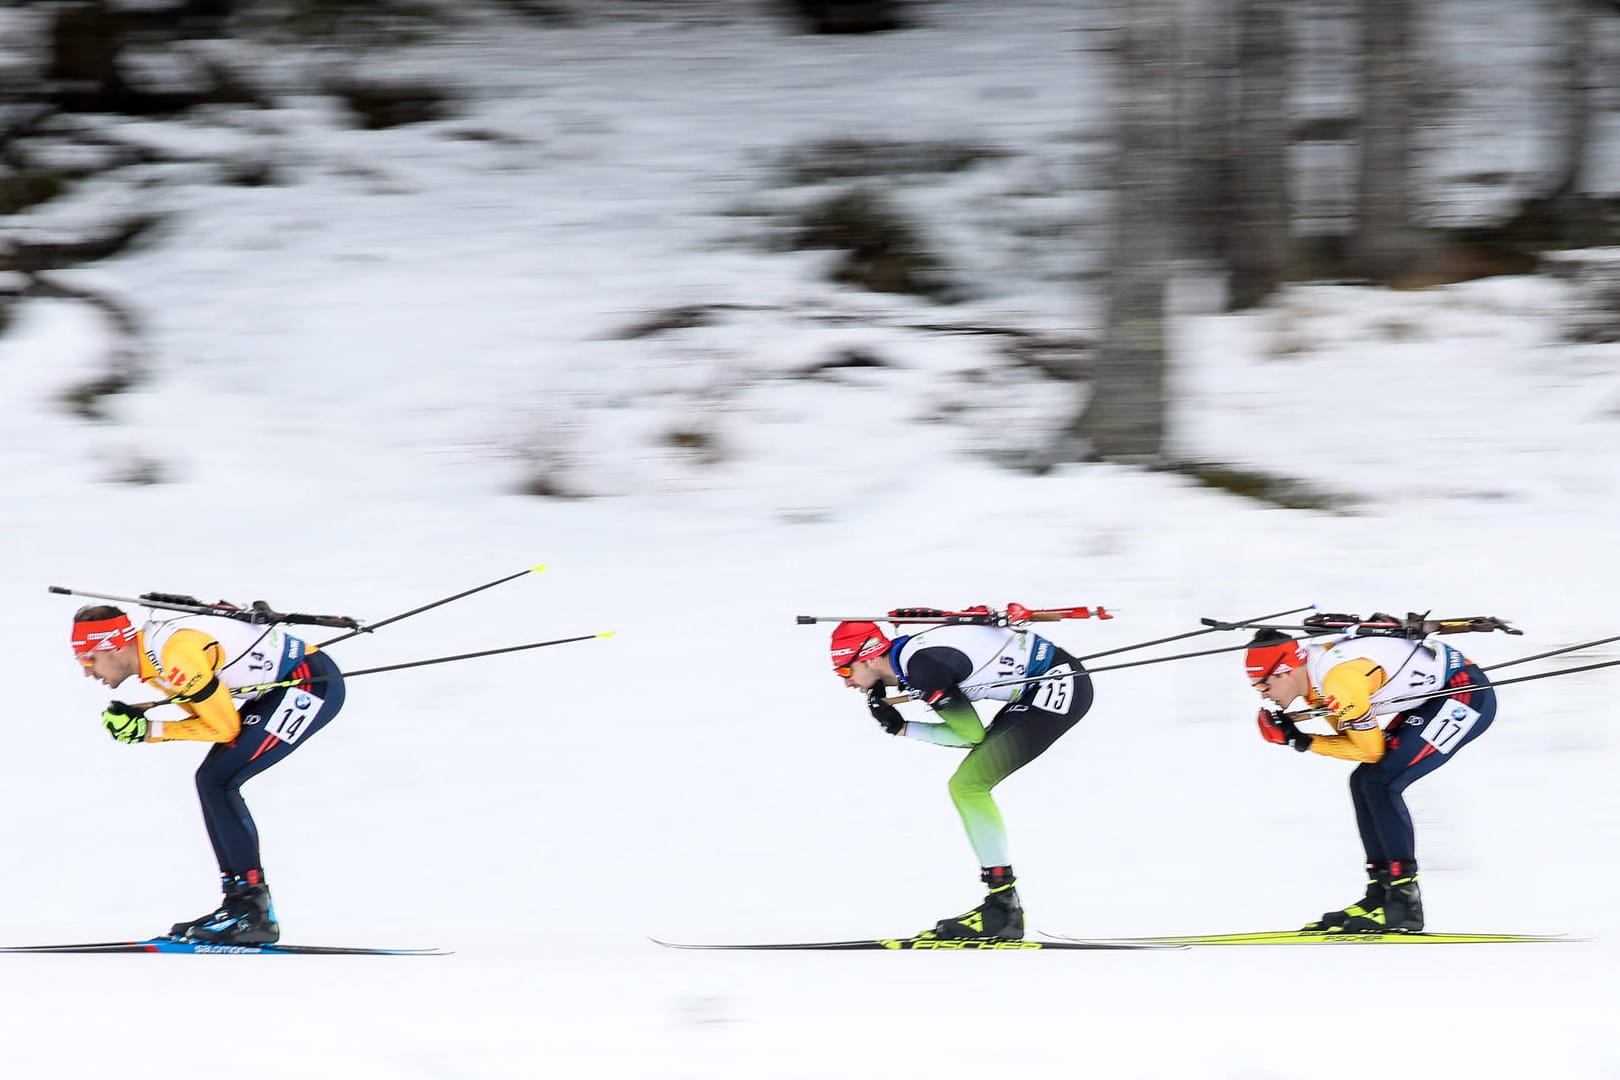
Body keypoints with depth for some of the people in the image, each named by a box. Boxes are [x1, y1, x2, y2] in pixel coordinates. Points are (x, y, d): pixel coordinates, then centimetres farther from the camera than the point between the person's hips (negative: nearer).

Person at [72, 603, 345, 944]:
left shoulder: (176, 657, -25)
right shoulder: (151, 652, 5)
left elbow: (224, 728, -18)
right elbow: (208, 717, 9)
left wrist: (150, 731, -14)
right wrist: (137, 719, -4)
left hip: (312, 683, -10)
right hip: (282, 686, 10)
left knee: (218, 781, -15)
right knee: (210, 780, 8)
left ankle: (255, 913, -13)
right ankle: (239, 903, 12)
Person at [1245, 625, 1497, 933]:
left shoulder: (1339, 678, -25)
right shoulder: (1315, 678, 4)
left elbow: (1371, 749, -18)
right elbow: (1355, 740, 7)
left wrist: (1307, 743, -13)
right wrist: (1300, 740, -6)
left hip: (1468, 695, -10)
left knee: (1380, 783, -17)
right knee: (1363, 782, 8)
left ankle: (1405, 901, -15)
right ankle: (1381, 893, 10)